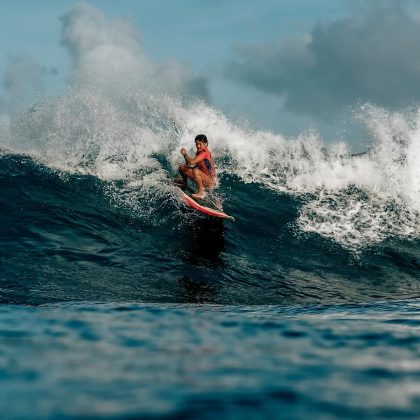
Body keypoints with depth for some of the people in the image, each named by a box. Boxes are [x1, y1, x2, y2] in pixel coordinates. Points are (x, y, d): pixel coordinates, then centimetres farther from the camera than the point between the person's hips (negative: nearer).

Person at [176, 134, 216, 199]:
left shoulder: (205, 152, -24)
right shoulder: (199, 151, 4)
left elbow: (191, 162, -33)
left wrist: (185, 154, -15)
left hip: (210, 181, -9)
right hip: (203, 177, 9)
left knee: (195, 171, -38)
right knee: (182, 167, 9)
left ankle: (201, 192, -25)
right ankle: (184, 182, 36)